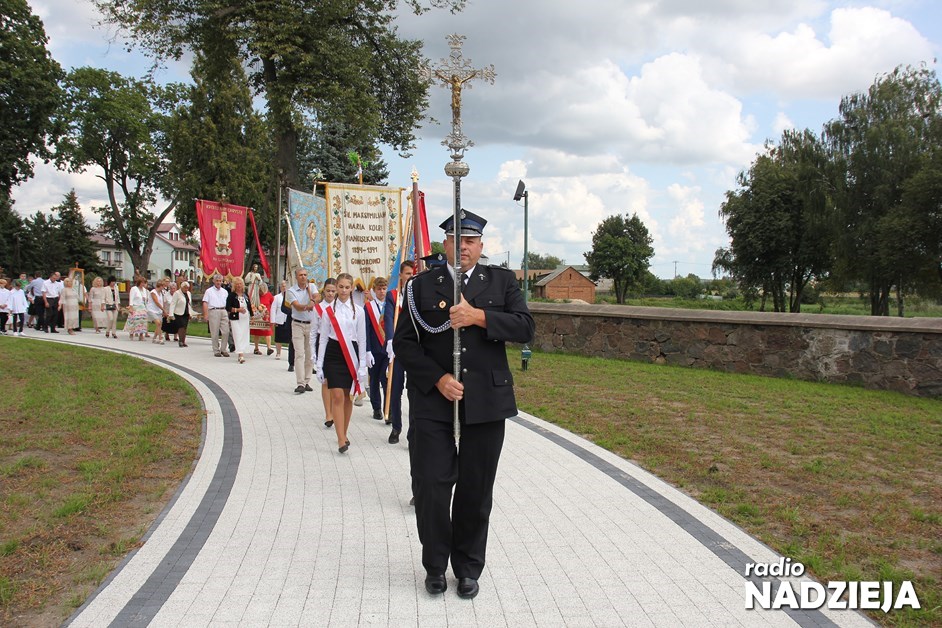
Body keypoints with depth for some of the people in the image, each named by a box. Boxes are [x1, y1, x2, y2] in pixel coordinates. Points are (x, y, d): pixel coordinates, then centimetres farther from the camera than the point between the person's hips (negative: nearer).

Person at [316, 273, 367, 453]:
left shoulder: (358, 311, 2)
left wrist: (362, 365, -1)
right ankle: (341, 440, -10)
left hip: (351, 354, 1)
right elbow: (323, 338, 4)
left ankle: (344, 434, 25)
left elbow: (362, 339, 3)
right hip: (333, 354, -1)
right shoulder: (329, 311, 2)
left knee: (348, 397, 9)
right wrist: (320, 365, 1)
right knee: (337, 396, -10)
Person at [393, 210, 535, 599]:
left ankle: (468, 568, 26)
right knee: (431, 486, 1)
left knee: (476, 490, 8)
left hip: (485, 402, 1)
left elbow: (525, 327, -4)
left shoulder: (502, 281, 8)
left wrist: (479, 316, -17)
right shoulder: (422, 285, 6)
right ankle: (435, 565, 23)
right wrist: (438, 379, -12)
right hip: (432, 400, 0)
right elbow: (403, 343, 1)